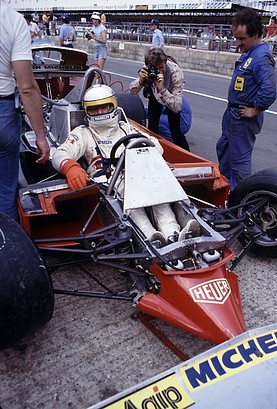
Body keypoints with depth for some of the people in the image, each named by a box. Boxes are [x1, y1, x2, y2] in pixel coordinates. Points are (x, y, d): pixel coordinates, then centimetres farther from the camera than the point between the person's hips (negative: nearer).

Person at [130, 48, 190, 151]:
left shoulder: (176, 72, -40)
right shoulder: (147, 69, -32)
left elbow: (177, 107, -43)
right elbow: (132, 91, -21)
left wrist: (162, 89, -55)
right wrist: (140, 80, -41)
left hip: (171, 94, -3)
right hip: (155, 95, 3)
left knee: (175, 129, -10)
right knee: (152, 125, -3)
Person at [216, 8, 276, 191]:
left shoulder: (261, 56, -22)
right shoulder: (248, 53, 8)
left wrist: (254, 111, -20)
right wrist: (232, 111, 14)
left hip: (243, 118, -10)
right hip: (232, 113, 11)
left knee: (239, 158, 0)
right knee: (223, 147, 24)